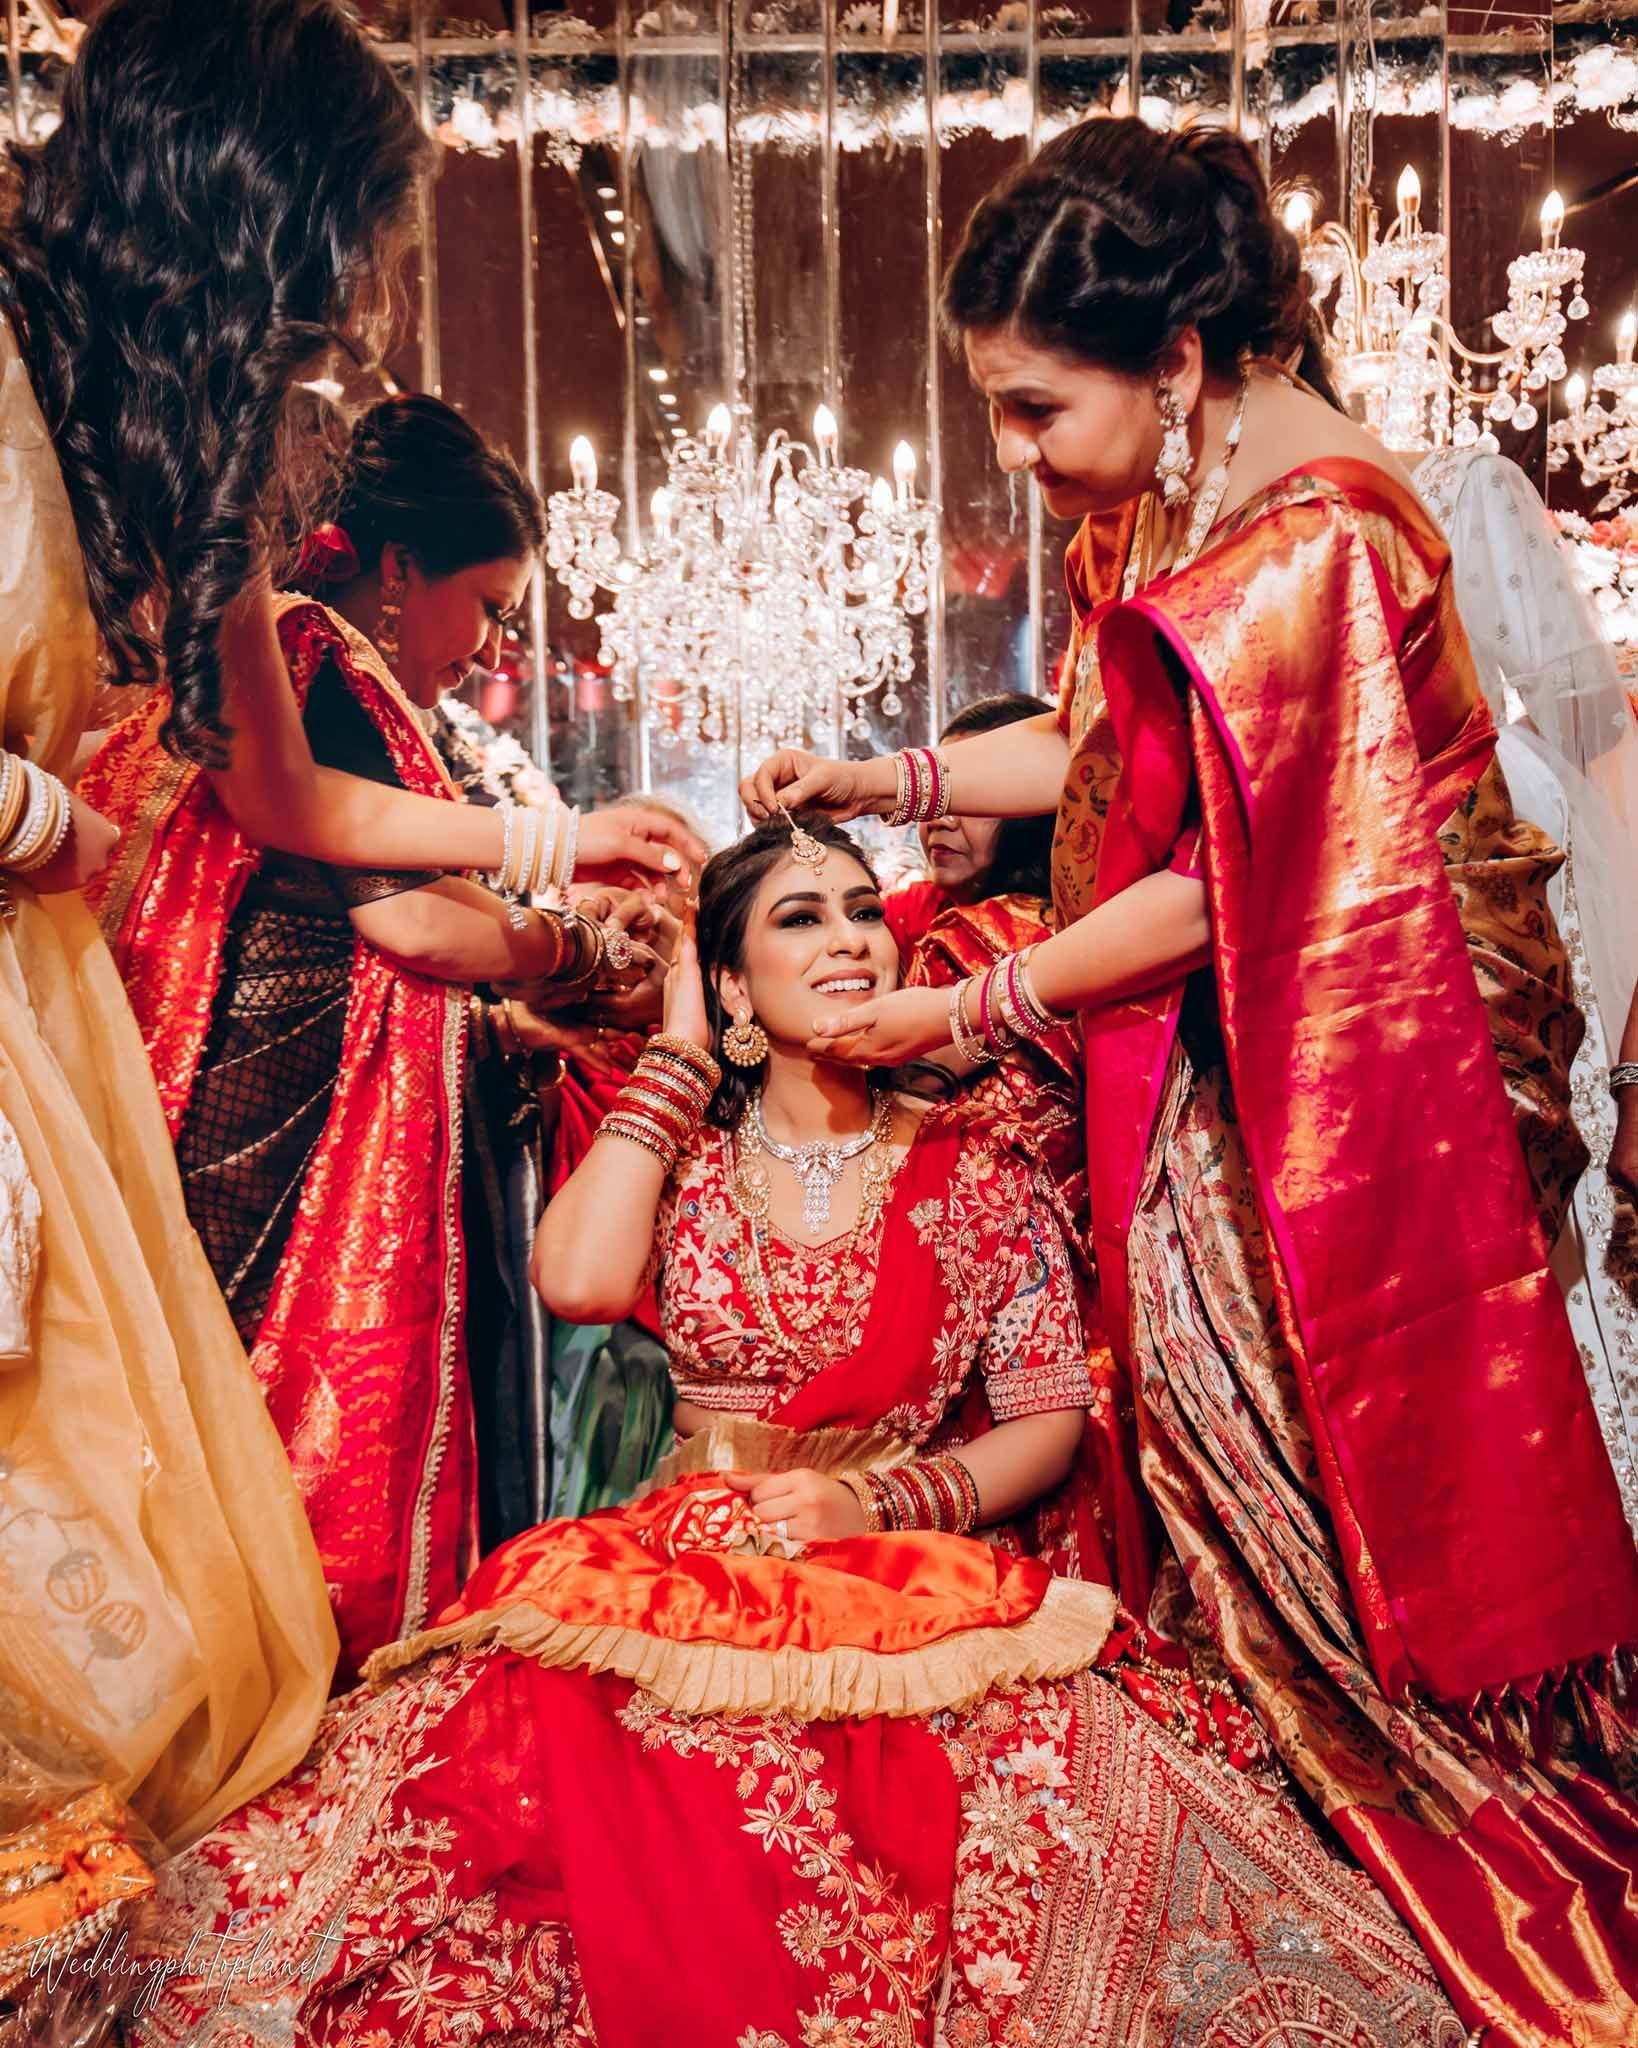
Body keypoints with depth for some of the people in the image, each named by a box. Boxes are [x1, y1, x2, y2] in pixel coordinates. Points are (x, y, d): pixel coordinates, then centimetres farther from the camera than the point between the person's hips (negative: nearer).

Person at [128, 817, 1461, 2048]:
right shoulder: (681, 1151, 9)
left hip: (909, 1574, 0)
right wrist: (681, 1054, -2)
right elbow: (579, 1280, -13)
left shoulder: (971, 1168, 6)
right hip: (675, 1568, 1)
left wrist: (880, 1503, -11)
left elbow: (1049, 1423, 6)